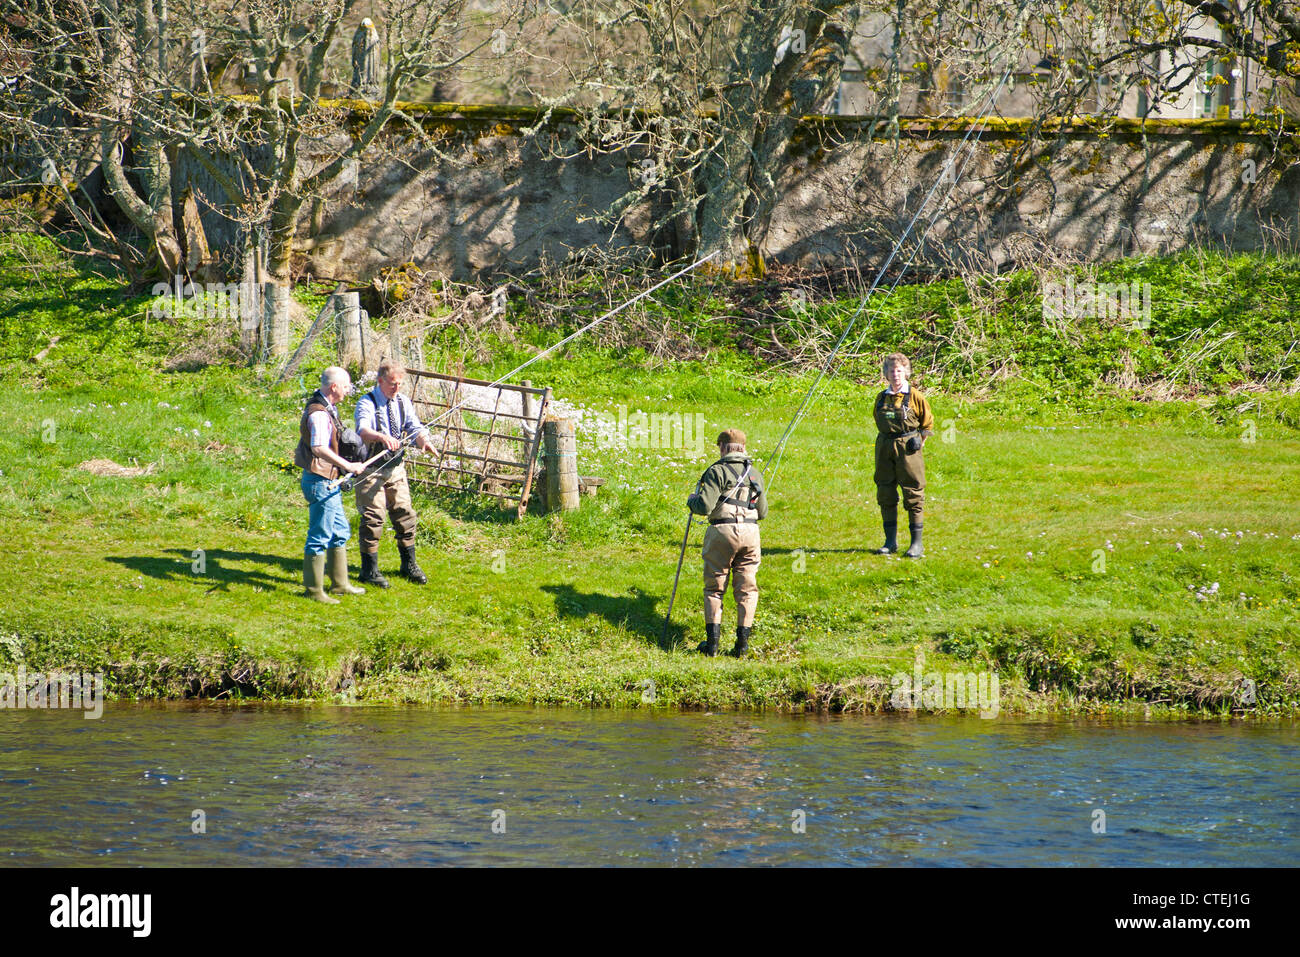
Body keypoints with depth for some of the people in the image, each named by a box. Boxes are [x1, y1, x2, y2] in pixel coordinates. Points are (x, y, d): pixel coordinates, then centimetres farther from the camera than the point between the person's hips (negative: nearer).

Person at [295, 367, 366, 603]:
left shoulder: (327, 409, 13)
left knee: (340, 532, 18)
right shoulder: (319, 414, -21)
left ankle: (339, 583, 28)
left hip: (328, 482, 11)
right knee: (320, 536, -3)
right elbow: (319, 448, -35)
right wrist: (347, 465, -32)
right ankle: (313, 589, 5)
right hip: (320, 481, -11)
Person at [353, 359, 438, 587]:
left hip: (396, 467, 6)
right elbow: (363, 430, -31)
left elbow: (415, 428, -2)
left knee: (405, 515, 9)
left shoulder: (403, 402, 6)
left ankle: (409, 565, 23)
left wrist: (423, 440, -26)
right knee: (373, 518, -6)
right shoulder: (367, 403, -13)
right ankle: (369, 569, 4)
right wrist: (382, 437, -53)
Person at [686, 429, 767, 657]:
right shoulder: (754, 474, 13)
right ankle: (742, 641, 2)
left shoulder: (717, 471, -5)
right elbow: (763, 512, 19)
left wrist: (692, 501, 9)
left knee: (714, 588, 6)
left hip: (722, 532, -4)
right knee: (747, 589, 8)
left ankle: (712, 641, 0)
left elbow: (704, 507, -13)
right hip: (750, 534, 4)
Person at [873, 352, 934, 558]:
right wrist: (888, 441, 13)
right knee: (885, 495, 6)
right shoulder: (881, 398, 9)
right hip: (885, 449, 5)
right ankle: (891, 541, 15)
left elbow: (928, 422, 5)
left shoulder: (914, 397, -3)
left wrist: (919, 440, 0)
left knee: (913, 495, -3)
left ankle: (916, 543, 2)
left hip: (908, 450, -5)